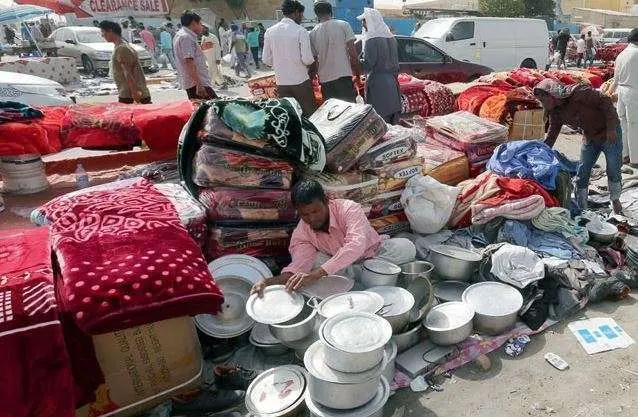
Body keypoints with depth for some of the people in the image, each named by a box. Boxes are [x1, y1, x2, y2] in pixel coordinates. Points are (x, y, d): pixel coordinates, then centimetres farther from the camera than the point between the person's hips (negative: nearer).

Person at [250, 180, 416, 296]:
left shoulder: (348, 209, -28)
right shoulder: (301, 233, -14)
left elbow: (356, 245, -44)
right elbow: (299, 265, -28)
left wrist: (317, 273, -54)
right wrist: (273, 281, -50)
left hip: (376, 254, -2)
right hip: (342, 268, 2)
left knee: (406, 247, -30)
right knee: (315, 259, -26)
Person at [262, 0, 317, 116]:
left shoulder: (270, 32, 3)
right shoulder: (301, 31, -10)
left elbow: (266, 60, 4)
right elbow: (307, 59, -13)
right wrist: (312, 62, 8)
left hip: (281, 83, 5)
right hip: (301, 81, -4)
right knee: (310, 115, 6)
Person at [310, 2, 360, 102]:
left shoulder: (313, 33, 6)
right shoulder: (343, 25, 0)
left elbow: (314, 59, 9)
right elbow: (352, 52, -4)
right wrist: (357, 70, 6)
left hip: (325, 78, 3)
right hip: (344, 75, -3)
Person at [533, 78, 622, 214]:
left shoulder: (577, 92, -26)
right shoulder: (555, 113, -5)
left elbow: (605, 101, -23)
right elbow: (551, 135, 0)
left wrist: (611, 128, -25)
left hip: (610, 133, -6)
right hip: (590, 137, 6)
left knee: (613, 171, 7)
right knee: (581, 174, 3)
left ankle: (615, 200, 32)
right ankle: (581, 209, 13)